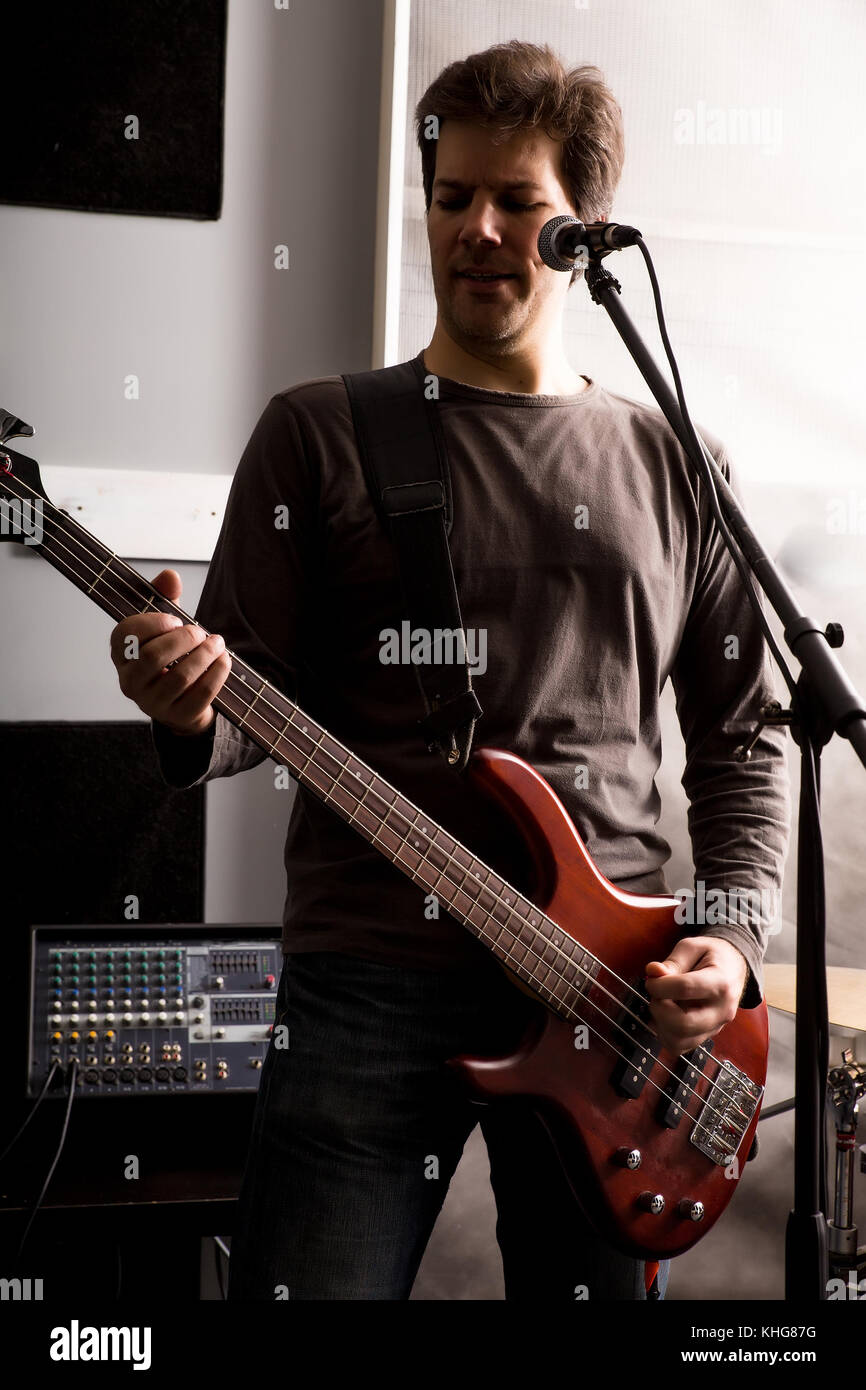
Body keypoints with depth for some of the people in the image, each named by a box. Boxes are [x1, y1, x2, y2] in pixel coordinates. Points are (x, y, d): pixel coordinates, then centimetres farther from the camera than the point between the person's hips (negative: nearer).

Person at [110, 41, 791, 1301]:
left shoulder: (675, 467, 11)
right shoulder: (319, 434, 4)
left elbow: (741, 734, 14)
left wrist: (738, 937, 0)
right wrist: (193, 713, -23)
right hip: (369, 983, -2)